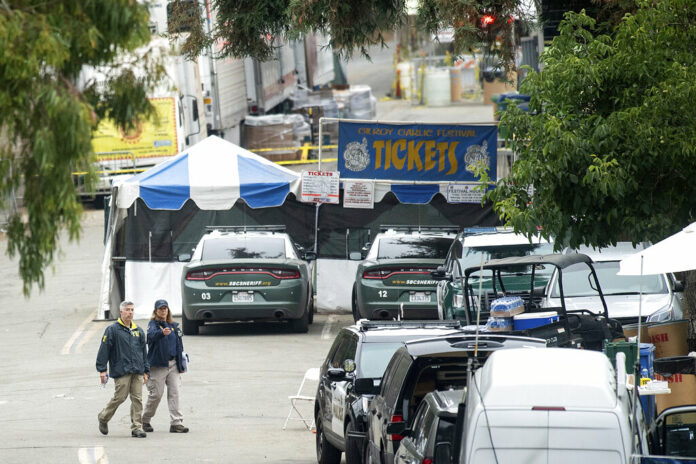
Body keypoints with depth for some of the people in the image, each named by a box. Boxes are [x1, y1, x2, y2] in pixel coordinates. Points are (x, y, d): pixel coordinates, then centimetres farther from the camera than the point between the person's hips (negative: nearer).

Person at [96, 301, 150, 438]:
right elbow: (104, 350, -4)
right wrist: (102, 370, -10)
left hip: (137, 372, 5)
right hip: (121, 372, -5)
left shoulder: (138, 331, 16)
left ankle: (137, 428, 1)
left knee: (137, 399, -1)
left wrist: (145, 371, 17)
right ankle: (103, 418, 19)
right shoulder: (113, 330, -1)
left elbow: (144, 352, 22)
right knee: (120, 397, -5)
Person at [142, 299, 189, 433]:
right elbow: (152, 335, -29)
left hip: (173, 365, 5)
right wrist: (162, 333, -50)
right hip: (158, 365, -5)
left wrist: (181, 364, 15)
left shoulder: (174, 326, 14)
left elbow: (179, 345, 19)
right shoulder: (153, 324, -5)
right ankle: (145, 421, 17)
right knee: (156, 394, -2)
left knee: (175, 393, -3)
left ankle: (176, 423, -4)